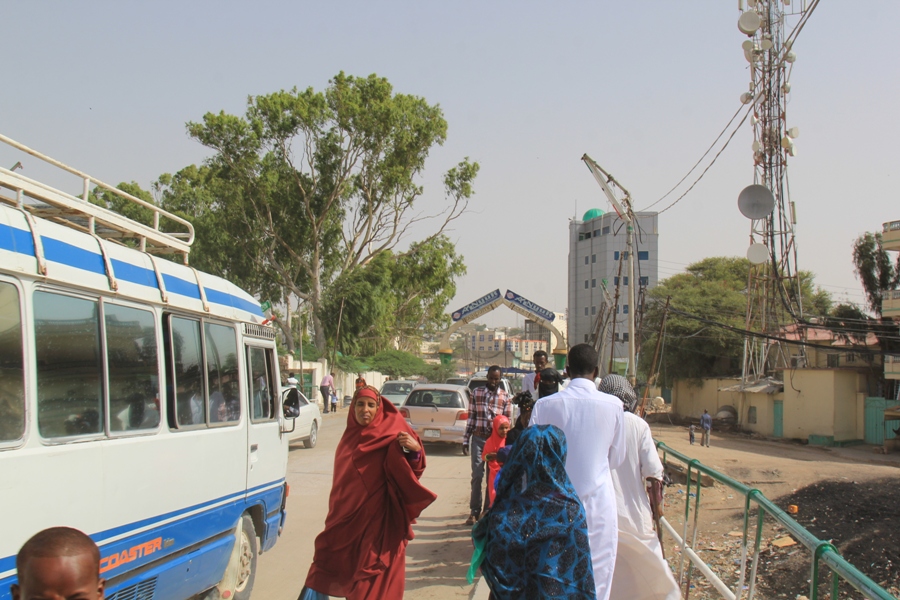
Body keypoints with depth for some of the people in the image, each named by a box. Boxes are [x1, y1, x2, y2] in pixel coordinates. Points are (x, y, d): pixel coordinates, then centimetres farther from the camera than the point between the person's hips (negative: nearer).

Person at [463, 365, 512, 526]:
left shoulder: (505, 396, 3)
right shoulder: (476, 393, 4)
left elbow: (507, 420, 5)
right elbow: (471, 417, 7)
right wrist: (466, 439, 5)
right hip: (478, 439, 0)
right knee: (477, 476, -4)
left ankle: (488, 511, 14)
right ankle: (474, 511, 2)